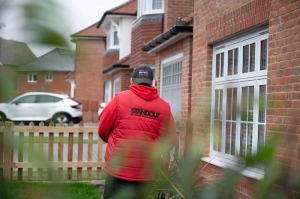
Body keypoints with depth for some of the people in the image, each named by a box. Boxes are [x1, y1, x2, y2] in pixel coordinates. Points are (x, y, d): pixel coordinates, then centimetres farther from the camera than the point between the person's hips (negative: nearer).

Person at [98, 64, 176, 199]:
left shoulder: (120, 98, -6)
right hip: (147, 174, 3)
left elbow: (102, 130, 2)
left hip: (119, 170, -2)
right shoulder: (164, 107, -1)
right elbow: (170, 142, 4)